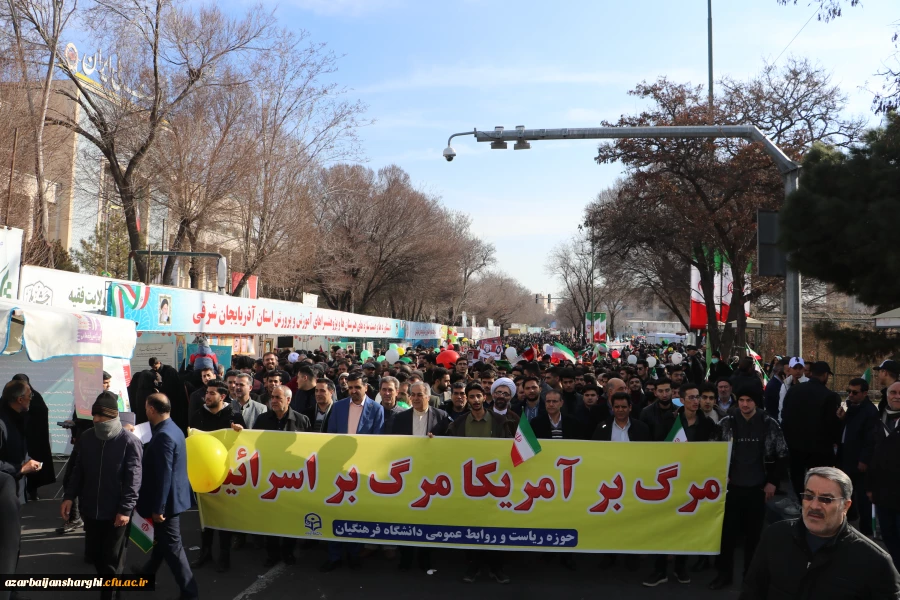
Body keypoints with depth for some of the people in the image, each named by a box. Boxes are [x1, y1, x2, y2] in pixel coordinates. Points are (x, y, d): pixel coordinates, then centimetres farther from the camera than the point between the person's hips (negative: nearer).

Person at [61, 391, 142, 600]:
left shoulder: (130, 442, -15)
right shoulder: (87, 437, 2)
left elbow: (133, 480, -15)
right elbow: (79, 469, 11)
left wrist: (126, 509, -19)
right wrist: (69, 496, 4)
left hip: (116, 512, -5)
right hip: (91, 509, 6)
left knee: (112, 559, 8)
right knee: (93, 553, 18)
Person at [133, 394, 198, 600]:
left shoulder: (163, 436, -25)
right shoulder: (172, 428, 7)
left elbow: (163, 475, -26)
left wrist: (158, 508, -22)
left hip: (167, 500, -10)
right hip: (172, 496, 10)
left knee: (172, 546, -1)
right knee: (161, 538, 27)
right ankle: (148, 571, 48)